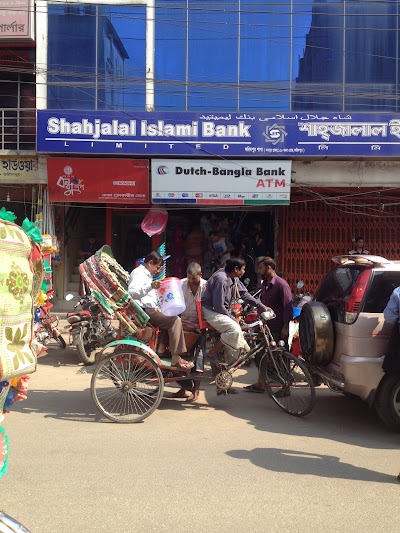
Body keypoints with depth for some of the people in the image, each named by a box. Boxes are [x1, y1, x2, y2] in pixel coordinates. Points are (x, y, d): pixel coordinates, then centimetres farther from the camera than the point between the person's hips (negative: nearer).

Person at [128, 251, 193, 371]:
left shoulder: (146, 274, 22)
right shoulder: (138, 273, -9)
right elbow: (131, 293, -27)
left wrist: (156, 307, 19)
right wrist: (151, 286, -39)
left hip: (150, 309, 11)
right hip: (143, 310, -11)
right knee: (175, 320, -21)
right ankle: (176, 358, -23)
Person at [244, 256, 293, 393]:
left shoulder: (281, 284, -14)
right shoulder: (265, 284, 13)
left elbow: (288, 306, -17)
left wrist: (286, 327, -20)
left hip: (278, 330, -9)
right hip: (266, 327, 9)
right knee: (261, 356, 12)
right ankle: (260, 384, 22)